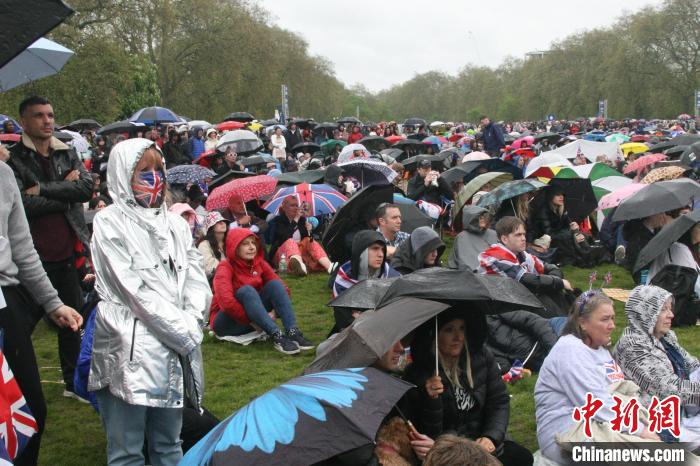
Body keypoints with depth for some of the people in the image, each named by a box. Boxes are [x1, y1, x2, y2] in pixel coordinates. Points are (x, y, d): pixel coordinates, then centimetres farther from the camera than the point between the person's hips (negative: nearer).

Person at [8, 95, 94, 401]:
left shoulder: (68, 154, 10)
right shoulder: (14, 159, -6)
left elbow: (86, 188, -7)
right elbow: (23, 205, -18)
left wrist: (42, 189, -13)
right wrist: (65, 193, -11)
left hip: (70, 252, 5)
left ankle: (74, 381, 28)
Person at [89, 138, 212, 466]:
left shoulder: (175, 223, 15)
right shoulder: (110, 223, -3)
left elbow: (196, 279, 10)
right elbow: (134, 288, -10)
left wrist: (191, 322, -8)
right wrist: (184, 332, -10)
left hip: (175, 349, 6)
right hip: (130, 350, -5)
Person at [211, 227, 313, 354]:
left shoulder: (259, 263, 2)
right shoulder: (226, 267, -15)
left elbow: (283, 289, -1)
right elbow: (226, 301, -30)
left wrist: (275, 312, -17)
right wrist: (251, 321, -26)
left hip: (254, 322, 5)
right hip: (227, 323, -5)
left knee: (274, 285, -15)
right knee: (246, 291, -32)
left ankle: (293, 332, -31)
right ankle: (276, 336, -42)